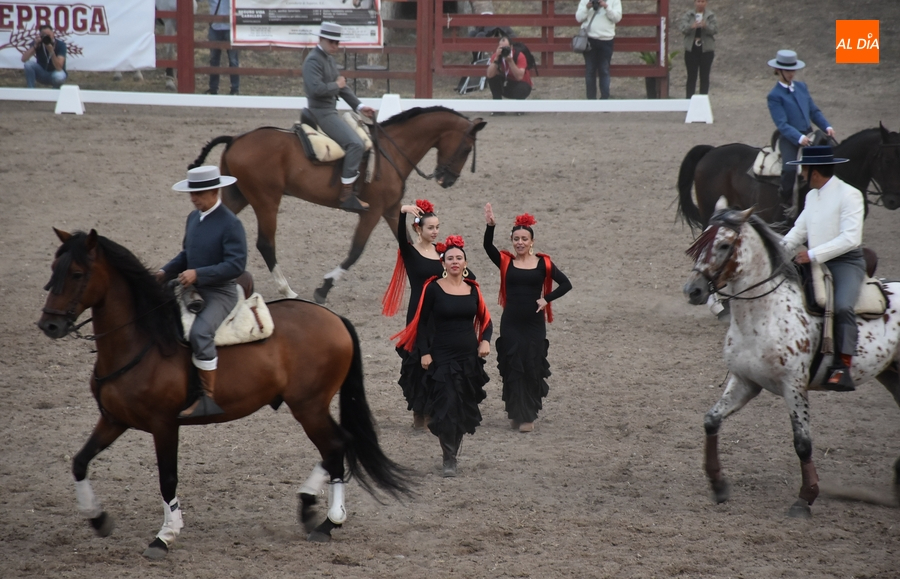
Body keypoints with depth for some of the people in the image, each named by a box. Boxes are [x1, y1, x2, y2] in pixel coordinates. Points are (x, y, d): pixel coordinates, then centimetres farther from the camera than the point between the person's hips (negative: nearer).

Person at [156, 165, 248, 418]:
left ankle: (209, 397, -26)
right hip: (194, 291, 9)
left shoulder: (230, 224, -15)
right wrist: (166, 272, 3)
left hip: (220, 294, -9)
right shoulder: (193, 218, 10)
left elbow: (236, 265, -21)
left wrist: (198, 274, -27)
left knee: (200, 332, -33)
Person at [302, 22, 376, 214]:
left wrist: (359, 106, 12)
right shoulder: (314, 60, -16)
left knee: (362, 139, 19)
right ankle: (347, 195, -23)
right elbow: (316, 88, -29)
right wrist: (336, 85, -13)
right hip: (322, 113, -11)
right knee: (355, 144, -22)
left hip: (330, 112, 11)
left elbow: (342, 85, 20)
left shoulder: (329, 59, 16)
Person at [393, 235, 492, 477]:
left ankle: (452, 453, 24)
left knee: (464, 410, 8)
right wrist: (424, 353, -10)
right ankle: (449, 460, -6)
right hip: (442, 356, -4)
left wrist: (485, 340, -4)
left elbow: (484, 319, 15)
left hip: (469, 357, 4)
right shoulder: (433, 289, -5)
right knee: (446, 408, -11)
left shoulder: (472, 289, 6)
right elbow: (421, 323, -2)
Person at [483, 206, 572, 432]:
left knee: (532, 368, 2)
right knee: (513, 368, 0)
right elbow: (488, 247, -16)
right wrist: (490, 226, -33)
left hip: (534, 323, 0)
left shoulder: (543, 263, 0)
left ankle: (528, 415, 11)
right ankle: (517, 414, 9)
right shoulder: (505, 261, 1)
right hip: (511, 323, 0)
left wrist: (546, 299, -10)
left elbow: (565, 284, 1)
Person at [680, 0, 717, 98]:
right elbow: (683, 29, -8)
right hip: (691, 49, 0)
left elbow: (713, 30, -9)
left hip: (706, 49, 0)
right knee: (691, 76, 1)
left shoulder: (710, 16, 3)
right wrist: (692, 26, -31)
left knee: (704, 76, 2)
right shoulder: (688, 15, 4)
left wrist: (705, 26, -31)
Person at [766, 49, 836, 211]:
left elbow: (814, 111, 15)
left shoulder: (801, 87, 13)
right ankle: (786, 201, -4)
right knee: (790, 168, -29)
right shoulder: (775, 96, -7)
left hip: (808, 135, 6)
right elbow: (782, 124, -16)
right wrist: (799, 138, -30)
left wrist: (827, 126, -3)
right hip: (789, 138, -6)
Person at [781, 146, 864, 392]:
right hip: (815, 262, 9)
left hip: (846, 263, -9)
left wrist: (813, 255, -24)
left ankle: (842, 367, -38)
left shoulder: (849, 195, -11)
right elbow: (799, 231, 20)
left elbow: (850, 238, -20)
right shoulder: (812, 196, 14)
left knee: (842, 306, -31)